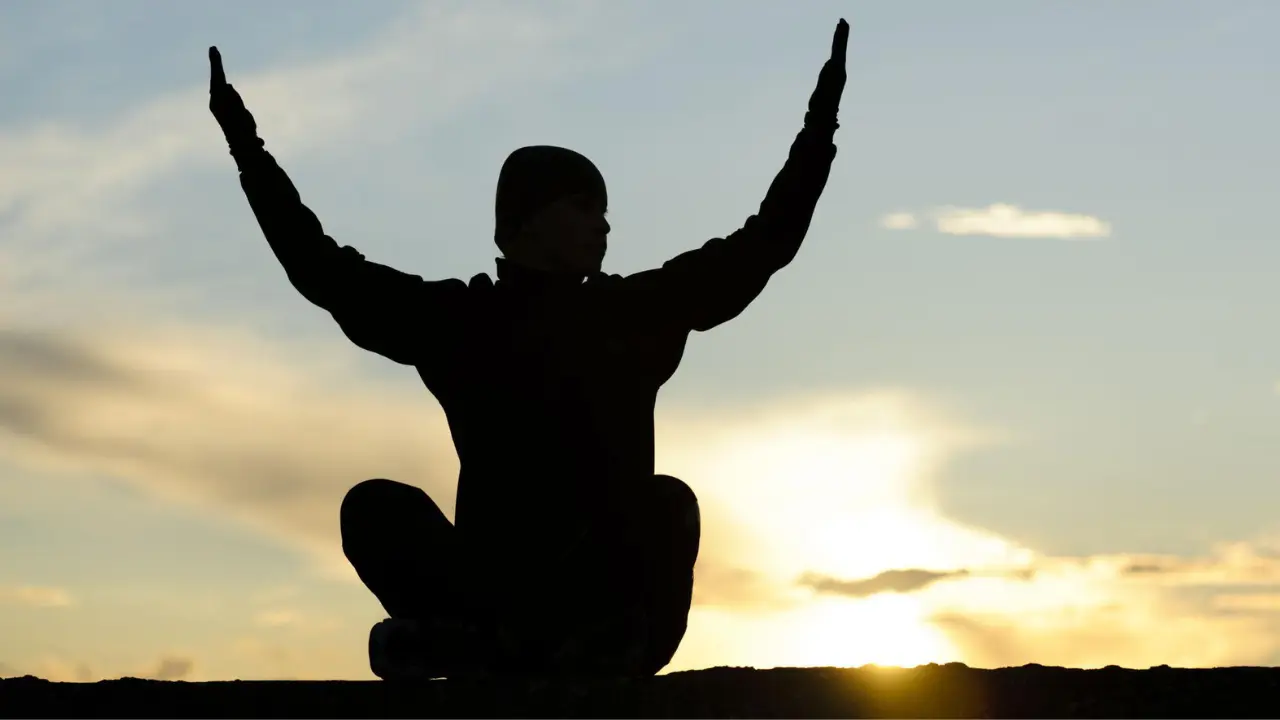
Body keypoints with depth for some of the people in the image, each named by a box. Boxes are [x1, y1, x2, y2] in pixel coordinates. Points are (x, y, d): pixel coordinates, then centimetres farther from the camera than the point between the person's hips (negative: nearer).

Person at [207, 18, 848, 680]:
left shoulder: (639, 312, 13)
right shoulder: (460, 320, 11)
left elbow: (766, 241, 15)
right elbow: (322, 268, 12)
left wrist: (821, 123, 11)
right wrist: (247, 149, 9)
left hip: (608, 594, 0)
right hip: (497, 585, 0)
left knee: (667, 503, -30)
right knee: (376, 508, -23)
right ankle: (502, 645, -47)